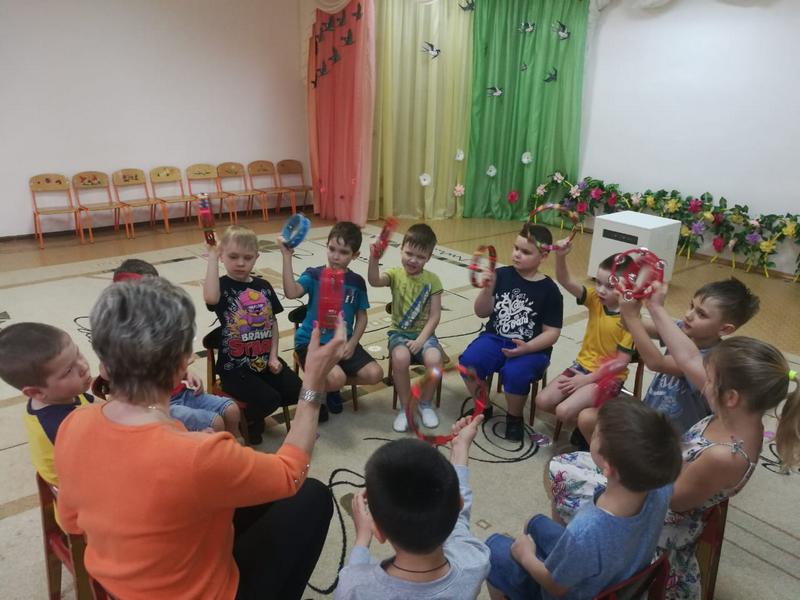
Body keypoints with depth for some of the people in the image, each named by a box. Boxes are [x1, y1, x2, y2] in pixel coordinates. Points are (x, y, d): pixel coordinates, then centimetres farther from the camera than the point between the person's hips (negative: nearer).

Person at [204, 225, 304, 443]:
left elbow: (273, 323, 10)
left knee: (298, 392, -5)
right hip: (234, 366, -5)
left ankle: (257, 409, 25)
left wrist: (273, 356, -1)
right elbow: (210, 298, -36)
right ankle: (249, 419, 14)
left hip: (264, 359, 6)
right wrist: (212, 256, -29)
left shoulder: (263, 286, 6)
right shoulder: (221, 286, -10)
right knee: (270, 399, -21)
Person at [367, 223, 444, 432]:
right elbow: (374, 280, -26)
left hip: (424, 333, 1)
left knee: (434, 359, -29)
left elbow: (434, 316, -4)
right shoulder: (395, 274, -2)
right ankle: (405, 407, -8)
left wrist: (420, 340, -14)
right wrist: (374, 257, -42)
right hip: (399, 332, 0)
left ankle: (425, 403, 1)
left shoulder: (432, 280, -2)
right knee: (400, 358, -33)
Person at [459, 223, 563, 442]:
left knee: (514, 373, -33)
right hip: (495, 338, 3)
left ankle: (514, 418, 1)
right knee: (468, 361, -25)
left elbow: (551, 332, -4)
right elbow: (482, 313, 3)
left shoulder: (549, 290, -4)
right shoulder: (501, 275, 1)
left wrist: (527, 348, -21)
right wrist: (488, 288, -16)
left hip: (531, 348, -2)